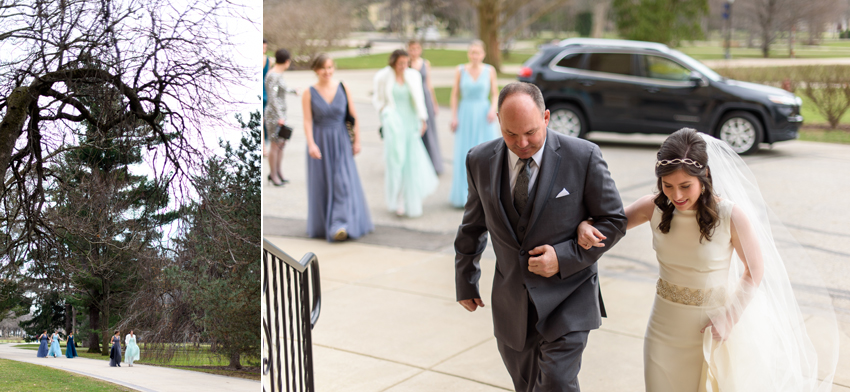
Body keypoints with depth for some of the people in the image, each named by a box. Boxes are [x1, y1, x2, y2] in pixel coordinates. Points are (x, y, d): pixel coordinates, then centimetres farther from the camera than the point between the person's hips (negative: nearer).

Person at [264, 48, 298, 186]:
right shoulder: (273, 75, -18)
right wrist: (280, 117, -28)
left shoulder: (278, 74, 11)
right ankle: (273, 175, 6)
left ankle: (277, 172, 22)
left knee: (282, 143, 13)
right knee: (276, 144, -3)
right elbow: (272, 98, -24)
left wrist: (292, 91, 51)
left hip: (280, 114, 10)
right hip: (274, 115, -10)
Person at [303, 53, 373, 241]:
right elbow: (307, 121, -10)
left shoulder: (343, 89, 0)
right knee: (322, 185, 8)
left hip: (341, 142, 1)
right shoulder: (309, 94, -4)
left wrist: (357, 141, 0)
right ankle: (323, 225, 23)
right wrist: (311, 144, -22)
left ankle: (341, 225, -12)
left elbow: (354, 117, 2)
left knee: (343, 182, -8)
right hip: (320, 142, 0)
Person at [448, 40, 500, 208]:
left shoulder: (489, 71, 2)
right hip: (465, 114, 0)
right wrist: (454, 117, -3)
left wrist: (493, 109, -13)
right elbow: (454, 95, 5)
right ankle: (463, 195, 9)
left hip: (484, 115, 0)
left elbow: (495, 94, 5)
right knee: (464, 156, -1)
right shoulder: (460, 71, 2)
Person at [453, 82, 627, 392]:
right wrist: (465, 282, 18)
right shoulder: (480, 160, -3)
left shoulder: (584, 157, -13)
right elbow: (473, 225, 11)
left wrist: (565, 257, -17)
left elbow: (613, 221, -6)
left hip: (567, 299, -3)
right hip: (511, 304, 4)